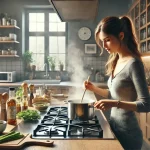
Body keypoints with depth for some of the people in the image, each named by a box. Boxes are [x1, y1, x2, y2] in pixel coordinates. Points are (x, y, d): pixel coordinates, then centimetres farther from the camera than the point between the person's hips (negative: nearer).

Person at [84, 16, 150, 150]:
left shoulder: (133, 63, -20)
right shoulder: (116, 62, 4)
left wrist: (115, 104, -32)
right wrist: (94, 88, 1)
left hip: (127, 133, -8)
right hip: (115, 127, 8)